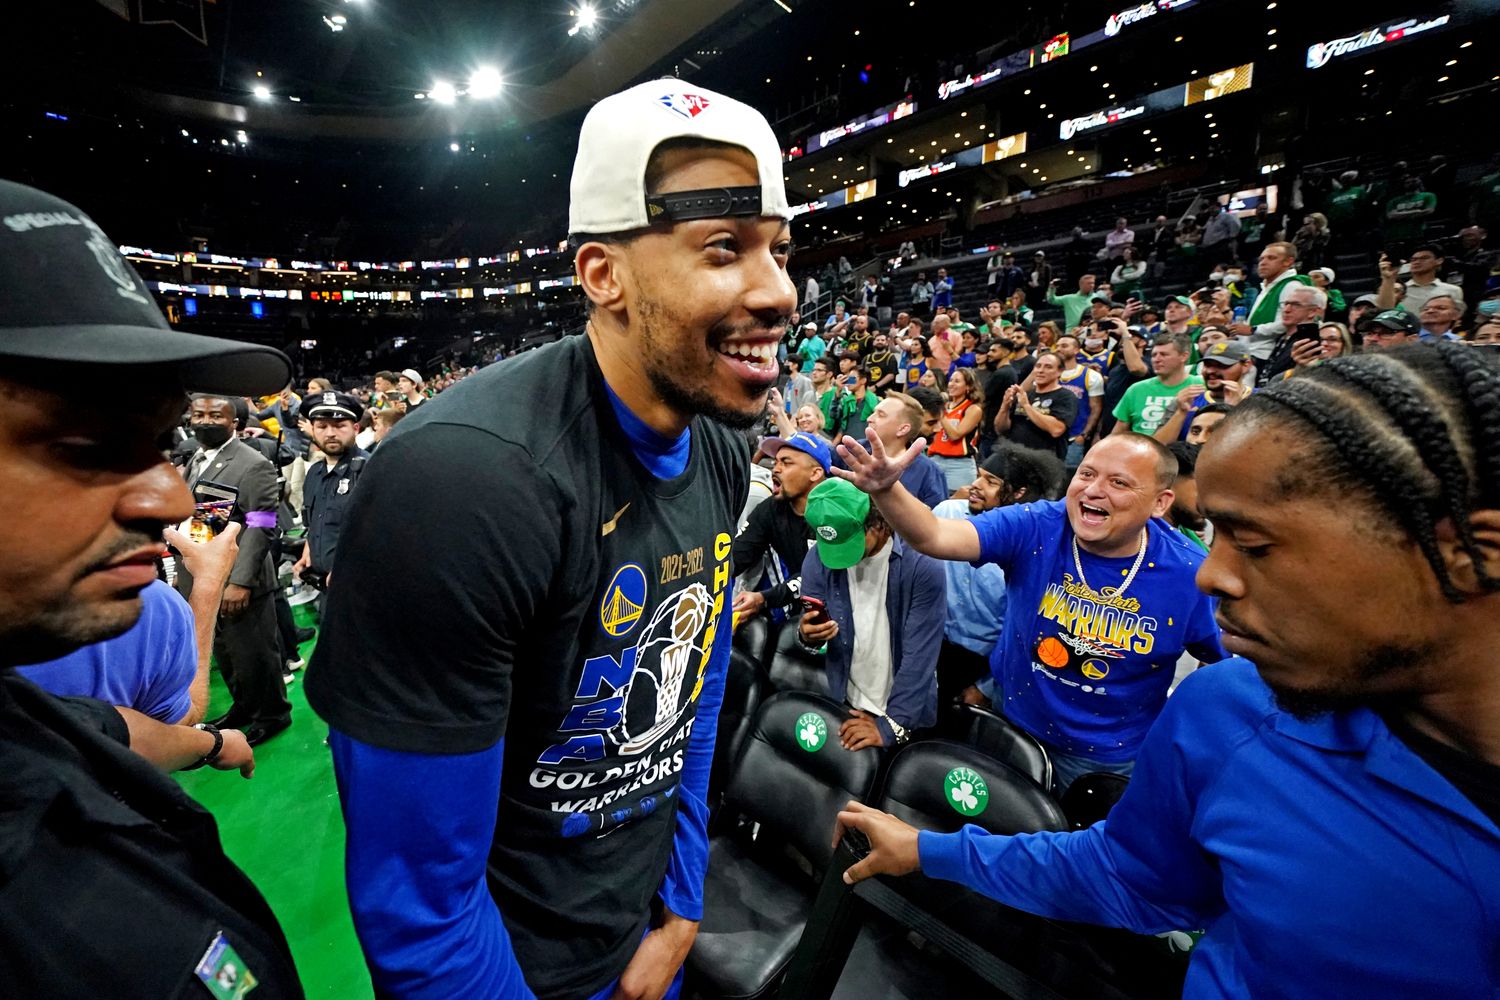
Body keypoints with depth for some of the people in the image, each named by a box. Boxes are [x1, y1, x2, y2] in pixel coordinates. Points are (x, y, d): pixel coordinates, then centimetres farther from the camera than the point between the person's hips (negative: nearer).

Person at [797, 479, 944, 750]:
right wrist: (806, 633, -27)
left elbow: (919, 656, -22)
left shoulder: (923, 566, -22)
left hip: (907, 713, -2)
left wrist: (892, 724, -23)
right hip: (847, 705, 3)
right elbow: (808, 626, -4)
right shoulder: (818, 558, -11)